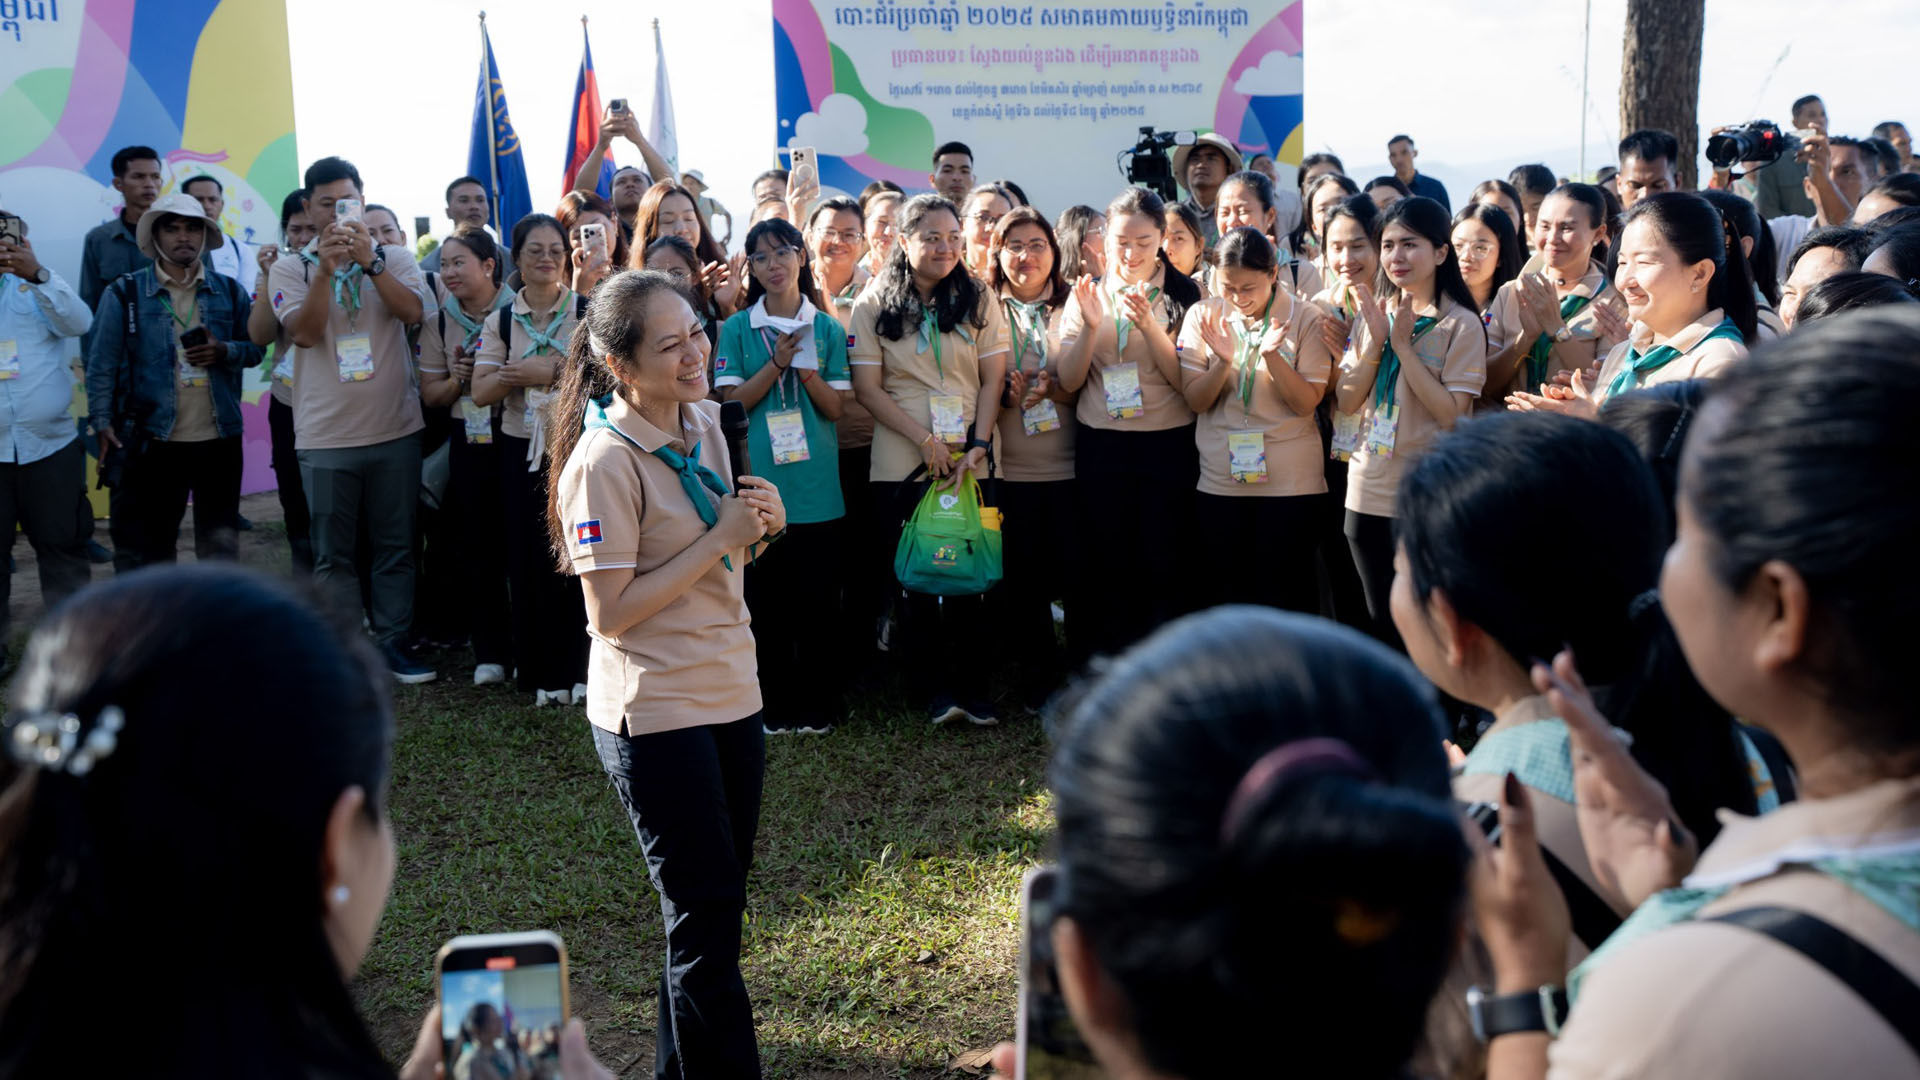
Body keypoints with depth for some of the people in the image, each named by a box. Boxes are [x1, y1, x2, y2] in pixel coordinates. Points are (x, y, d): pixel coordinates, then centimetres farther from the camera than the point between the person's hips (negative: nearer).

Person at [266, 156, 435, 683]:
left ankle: (391, 643, 16)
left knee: (395, 545, 7)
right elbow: (305, 332, -11)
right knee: (333, 553, 4)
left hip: (394, 427, 1)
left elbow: (413, 312, -11)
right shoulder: (291, 268, 3)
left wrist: (369, 260, -20)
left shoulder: (394, 258, 5)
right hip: (325, 435, -1)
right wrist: (326, 269, -20)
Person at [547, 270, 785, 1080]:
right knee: (705, 920, 1)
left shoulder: (706, 423, 5)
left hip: (730, 693, 8)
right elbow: (610, 613, -20)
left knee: (715, 906, 17)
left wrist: (758, 527, -5)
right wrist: (718, 539, -21)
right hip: (655, 714, -8)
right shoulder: (606, 460, -18)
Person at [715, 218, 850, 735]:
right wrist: (777, 364, -14)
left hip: (817, 485, 0)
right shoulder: (737, 329, 4)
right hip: (760, 483, 0)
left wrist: (807, 369, -15)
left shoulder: (827, 328, 6)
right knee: (766, 600, 4)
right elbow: (731, 402, -3)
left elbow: (835, 406, 2)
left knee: (818, 598, 4)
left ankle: (817, 705, 16)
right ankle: (776, 705, 16)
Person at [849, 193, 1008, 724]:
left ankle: (971, 685, 12)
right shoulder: (874, 306, 2)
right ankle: (935, 688, 14)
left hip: (970, 459, 1)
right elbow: (867, 387, -3)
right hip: (903, 462, -1)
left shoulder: (977, 299, 7)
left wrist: (977, 445, -9)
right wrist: (924, 439, -12)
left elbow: (992, 379, 3)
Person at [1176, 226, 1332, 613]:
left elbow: (1306, 403, -10)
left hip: (1291, 480, -2)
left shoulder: (1306, 317, -6)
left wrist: (1271, 355, -23)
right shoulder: (1204, 316, 0)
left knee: (1286, 591, 3)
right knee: (1222, 592, 9)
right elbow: (1195, 400, -3)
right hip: (1220, 480, 2)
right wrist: (1223, 361, -20)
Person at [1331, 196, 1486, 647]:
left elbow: (1451, 414, -17)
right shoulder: (1372, 314, 7)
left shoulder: (1460, 325, -9)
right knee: (1381, 624, 15)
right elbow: (1347, 403, 3)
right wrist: (1375, 340, -11)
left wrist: (1403, 344, -17)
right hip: (1368, 491, 5)